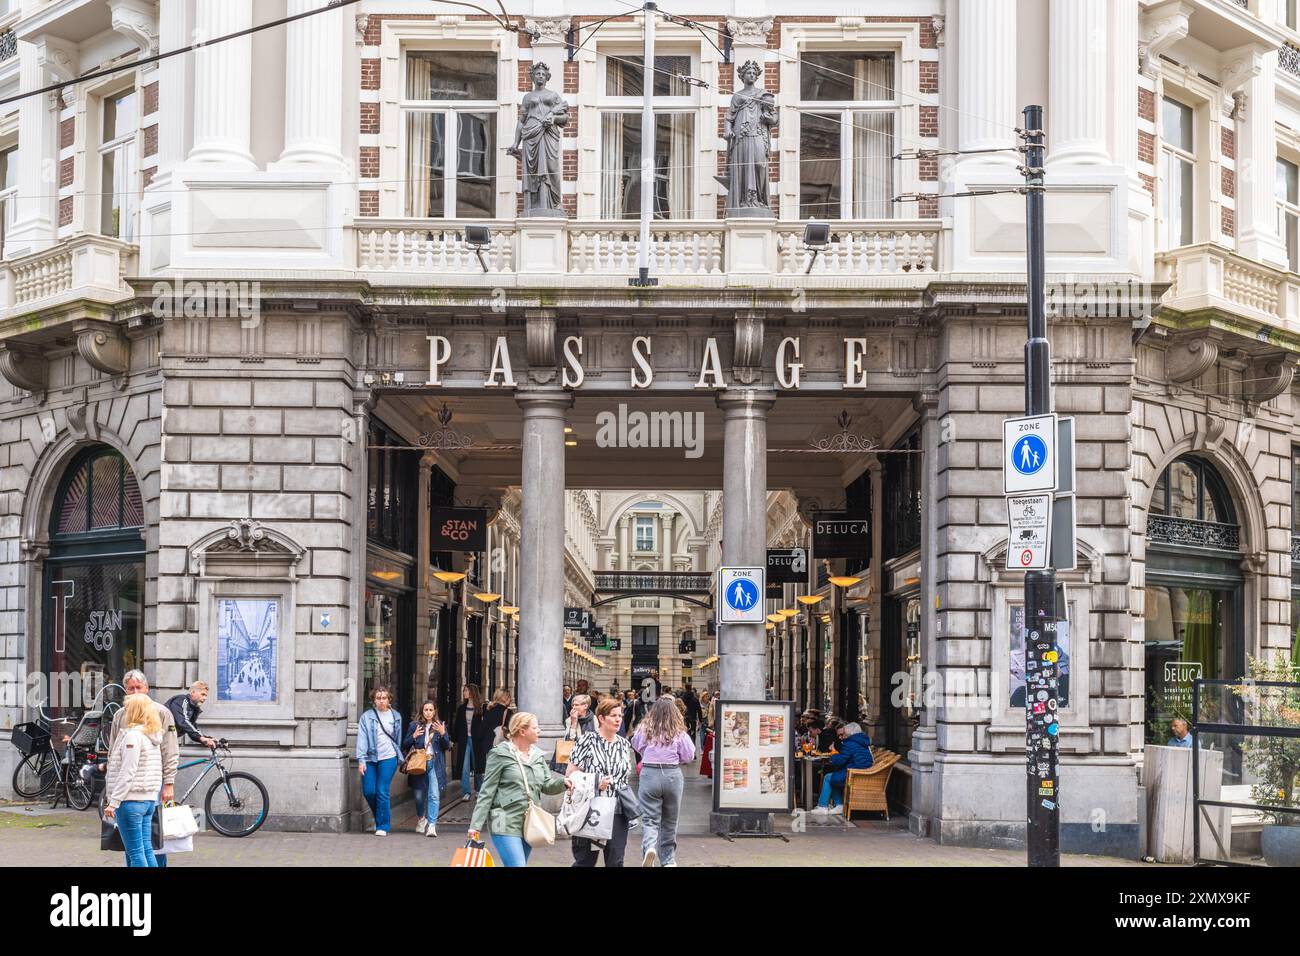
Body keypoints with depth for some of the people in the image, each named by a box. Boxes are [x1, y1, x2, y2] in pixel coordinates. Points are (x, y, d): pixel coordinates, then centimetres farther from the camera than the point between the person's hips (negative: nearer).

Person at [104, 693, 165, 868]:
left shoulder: (132, 735, -13)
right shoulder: (153, 736, 14)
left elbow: (127, 773, -19)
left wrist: (113, 802, -17)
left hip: (131, 800, -9)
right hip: (149, 800, 9)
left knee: (135, 852, -6)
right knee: (146, 850, 10)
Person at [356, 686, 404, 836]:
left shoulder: (396, 716, 8)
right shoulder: (366, 717, 2)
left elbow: (398, 738, 14)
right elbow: (362, 738, -3)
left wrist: (400, 757, 12)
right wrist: (361, 760, -11)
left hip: (388, 758, -1)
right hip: (370, 758, 1)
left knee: (382, 792, -8)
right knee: (368, 791, -1)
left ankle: (383, 825, -1)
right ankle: (379, 817, 27)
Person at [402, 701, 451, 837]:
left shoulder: (440, 726, 7)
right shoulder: (415, 725, 6)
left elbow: (447, 746, 3)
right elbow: (405, 745, 7)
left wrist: (443, 734, -13)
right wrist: (413, 737, -11)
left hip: (435, 764, -1)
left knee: (434, 795, -11)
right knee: (419, 795, 7)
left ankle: (432, 825, -10)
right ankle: (422, 818, 34)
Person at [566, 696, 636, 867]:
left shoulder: (624, 744, 10)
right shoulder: (587, 741, -5)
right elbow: (570, 775, -6)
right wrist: (595, 783, -16)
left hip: (618, 812, 4)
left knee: (616, 861, 3)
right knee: (585, 861, 2)